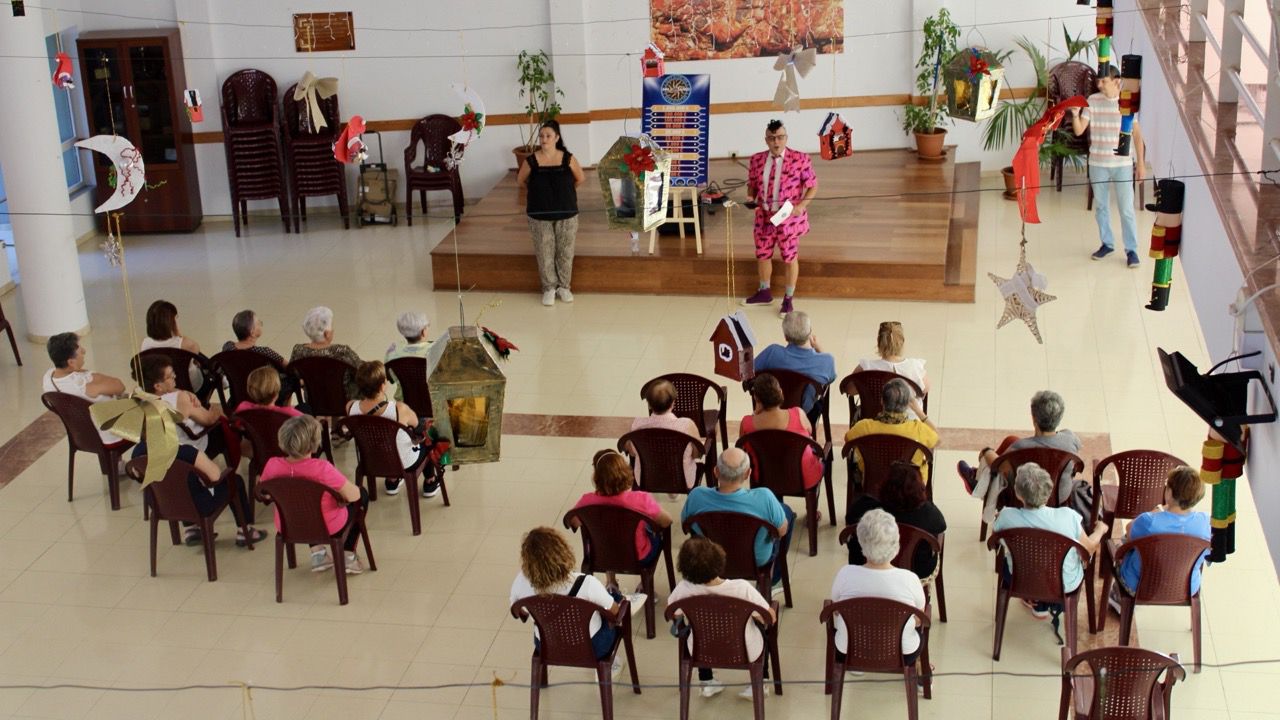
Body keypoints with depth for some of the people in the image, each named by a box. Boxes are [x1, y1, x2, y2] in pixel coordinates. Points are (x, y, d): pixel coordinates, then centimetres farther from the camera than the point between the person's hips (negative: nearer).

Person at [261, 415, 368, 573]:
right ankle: (348, 556, 25)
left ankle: (317, 553, 28)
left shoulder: (272, 466, -19)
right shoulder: (322, 468, -32)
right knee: (362, 495, 22)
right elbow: (353, 496, -23)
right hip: (329, 529, -4)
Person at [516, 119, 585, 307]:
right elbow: (521, 182, 7)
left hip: (567, 213, 0)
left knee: (565, 251, 9)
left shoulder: (568, 158, -9)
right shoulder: (531, 161, -9)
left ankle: (564, 286, 26)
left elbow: (579, 179, 7)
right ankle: (549, 288, 22)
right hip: (540, 215, 0)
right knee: (545, 253, 6)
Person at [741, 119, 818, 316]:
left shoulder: (800, 159, -12)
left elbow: (812, 185, -6)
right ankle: (764, 292, 39)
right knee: (762, 254, 18)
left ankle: (788, 299, 26)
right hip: (764, 216, 4)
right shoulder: (756, 160, -1)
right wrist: (750, 197, -11)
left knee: (790, 257, 10)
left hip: (789, 217, -4)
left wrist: (801, 206, -19)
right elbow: (752, 185, 10)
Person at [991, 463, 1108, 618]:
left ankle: (1039, 604, 35)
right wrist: (1100, 529, 10)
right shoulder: (1068, 516, -30)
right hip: (1065, 585, 0)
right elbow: (1089, 549, -12)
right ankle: (1055, 603, 40)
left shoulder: (1007, 517, -28)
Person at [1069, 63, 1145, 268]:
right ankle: (1107, 243, 29)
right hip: (1097, 164, 3)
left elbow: (1137, 134, 0)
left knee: (1126, 209, -1)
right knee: (1100, 207, 13)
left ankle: (1131, 250, 8)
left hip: (1122, 164, -3)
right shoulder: (1093, 101, -2)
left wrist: (1141, 163, 0)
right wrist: (1075, 114, -24)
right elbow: (1079, 130, -4)